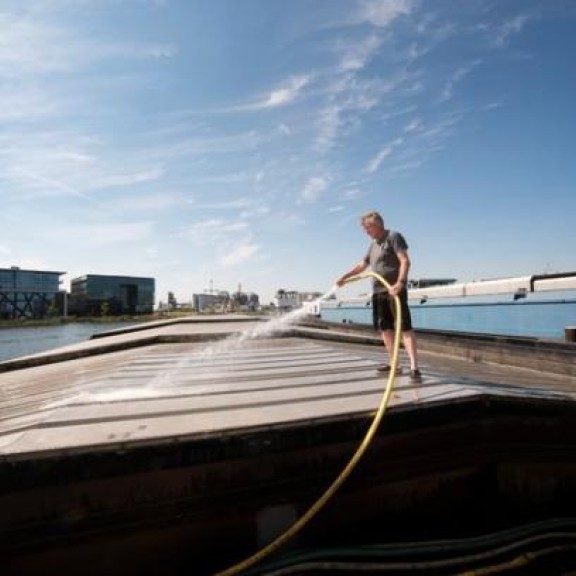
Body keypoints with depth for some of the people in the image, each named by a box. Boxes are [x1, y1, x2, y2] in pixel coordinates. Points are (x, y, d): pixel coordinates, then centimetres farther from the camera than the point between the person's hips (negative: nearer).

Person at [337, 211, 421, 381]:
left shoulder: (393, 236, -4)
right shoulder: (373, 245, 21)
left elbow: (405, 261, -14)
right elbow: (362, 265, 33)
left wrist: (400, 282, -27)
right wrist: (345, 277, 28)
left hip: (395, 290, -9)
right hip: (378, 292, 9)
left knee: (405, 327, -12)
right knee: (385, 328, 11)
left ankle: (414, 367, -15)